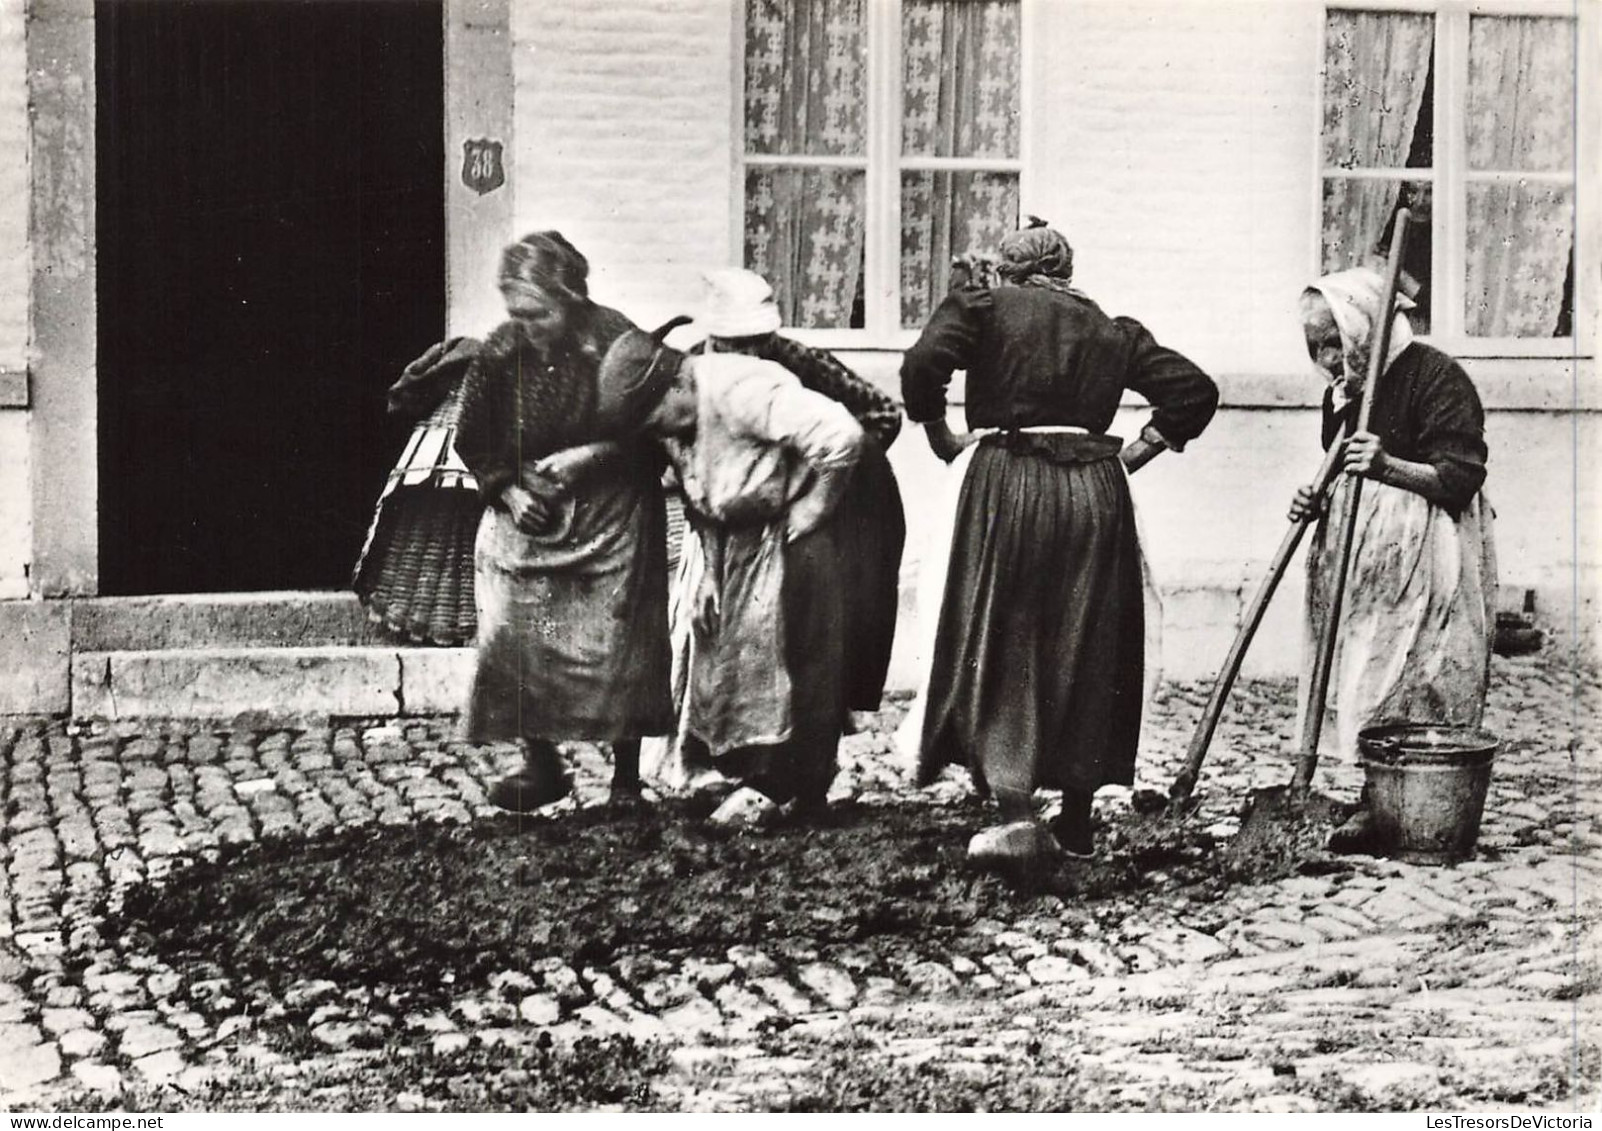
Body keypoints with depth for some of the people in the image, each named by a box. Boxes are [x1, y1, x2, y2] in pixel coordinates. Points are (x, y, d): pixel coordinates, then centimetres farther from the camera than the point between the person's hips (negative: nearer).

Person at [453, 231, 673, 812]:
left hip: (610, 517, -3)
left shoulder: (618, 345, -14)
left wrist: (592, 455, -19)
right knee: (513, 638, -4)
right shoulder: (499, 353, -6)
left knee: (614, 643, -3)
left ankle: (626, 773, 13)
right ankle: (539, 764, 12)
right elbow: (473, 442, 6)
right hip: (526, 515, 3)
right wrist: (508, 491, -9)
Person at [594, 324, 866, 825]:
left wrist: (814, 507, -21)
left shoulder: (741, 390, -26)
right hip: (739, 542, 9)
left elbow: (840, 434, -33)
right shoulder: (675, 423, 3)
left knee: (785, 657, -5)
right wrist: (710, 572, 8)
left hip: (792, 537, -9)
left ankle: (770, 788, 2)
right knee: (725, 650, 8)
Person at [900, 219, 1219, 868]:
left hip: (1003, 484, -3)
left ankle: (1015, 812, -13)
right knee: (1087, 654, 11)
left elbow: (924, 364, -12)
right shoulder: (1111, 331, 15)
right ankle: (1075, 826, 16)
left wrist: (941, 437, 1)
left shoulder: (982, 307, 5)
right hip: (1094, 492, 3)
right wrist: (1139, 450, 12)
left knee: (999, 650, 1)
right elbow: (1195, 390, 9)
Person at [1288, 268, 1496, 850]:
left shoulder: (1437, 377, -11)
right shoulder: (1341, 392, 14)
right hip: (1359, 561, 8)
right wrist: (1317, 503, 4)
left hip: (1424, 565, -8)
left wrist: (1388, 465, -30)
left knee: (1409, 685, -9)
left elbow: (1459, 479, -16)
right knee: (1363, 678, 4)